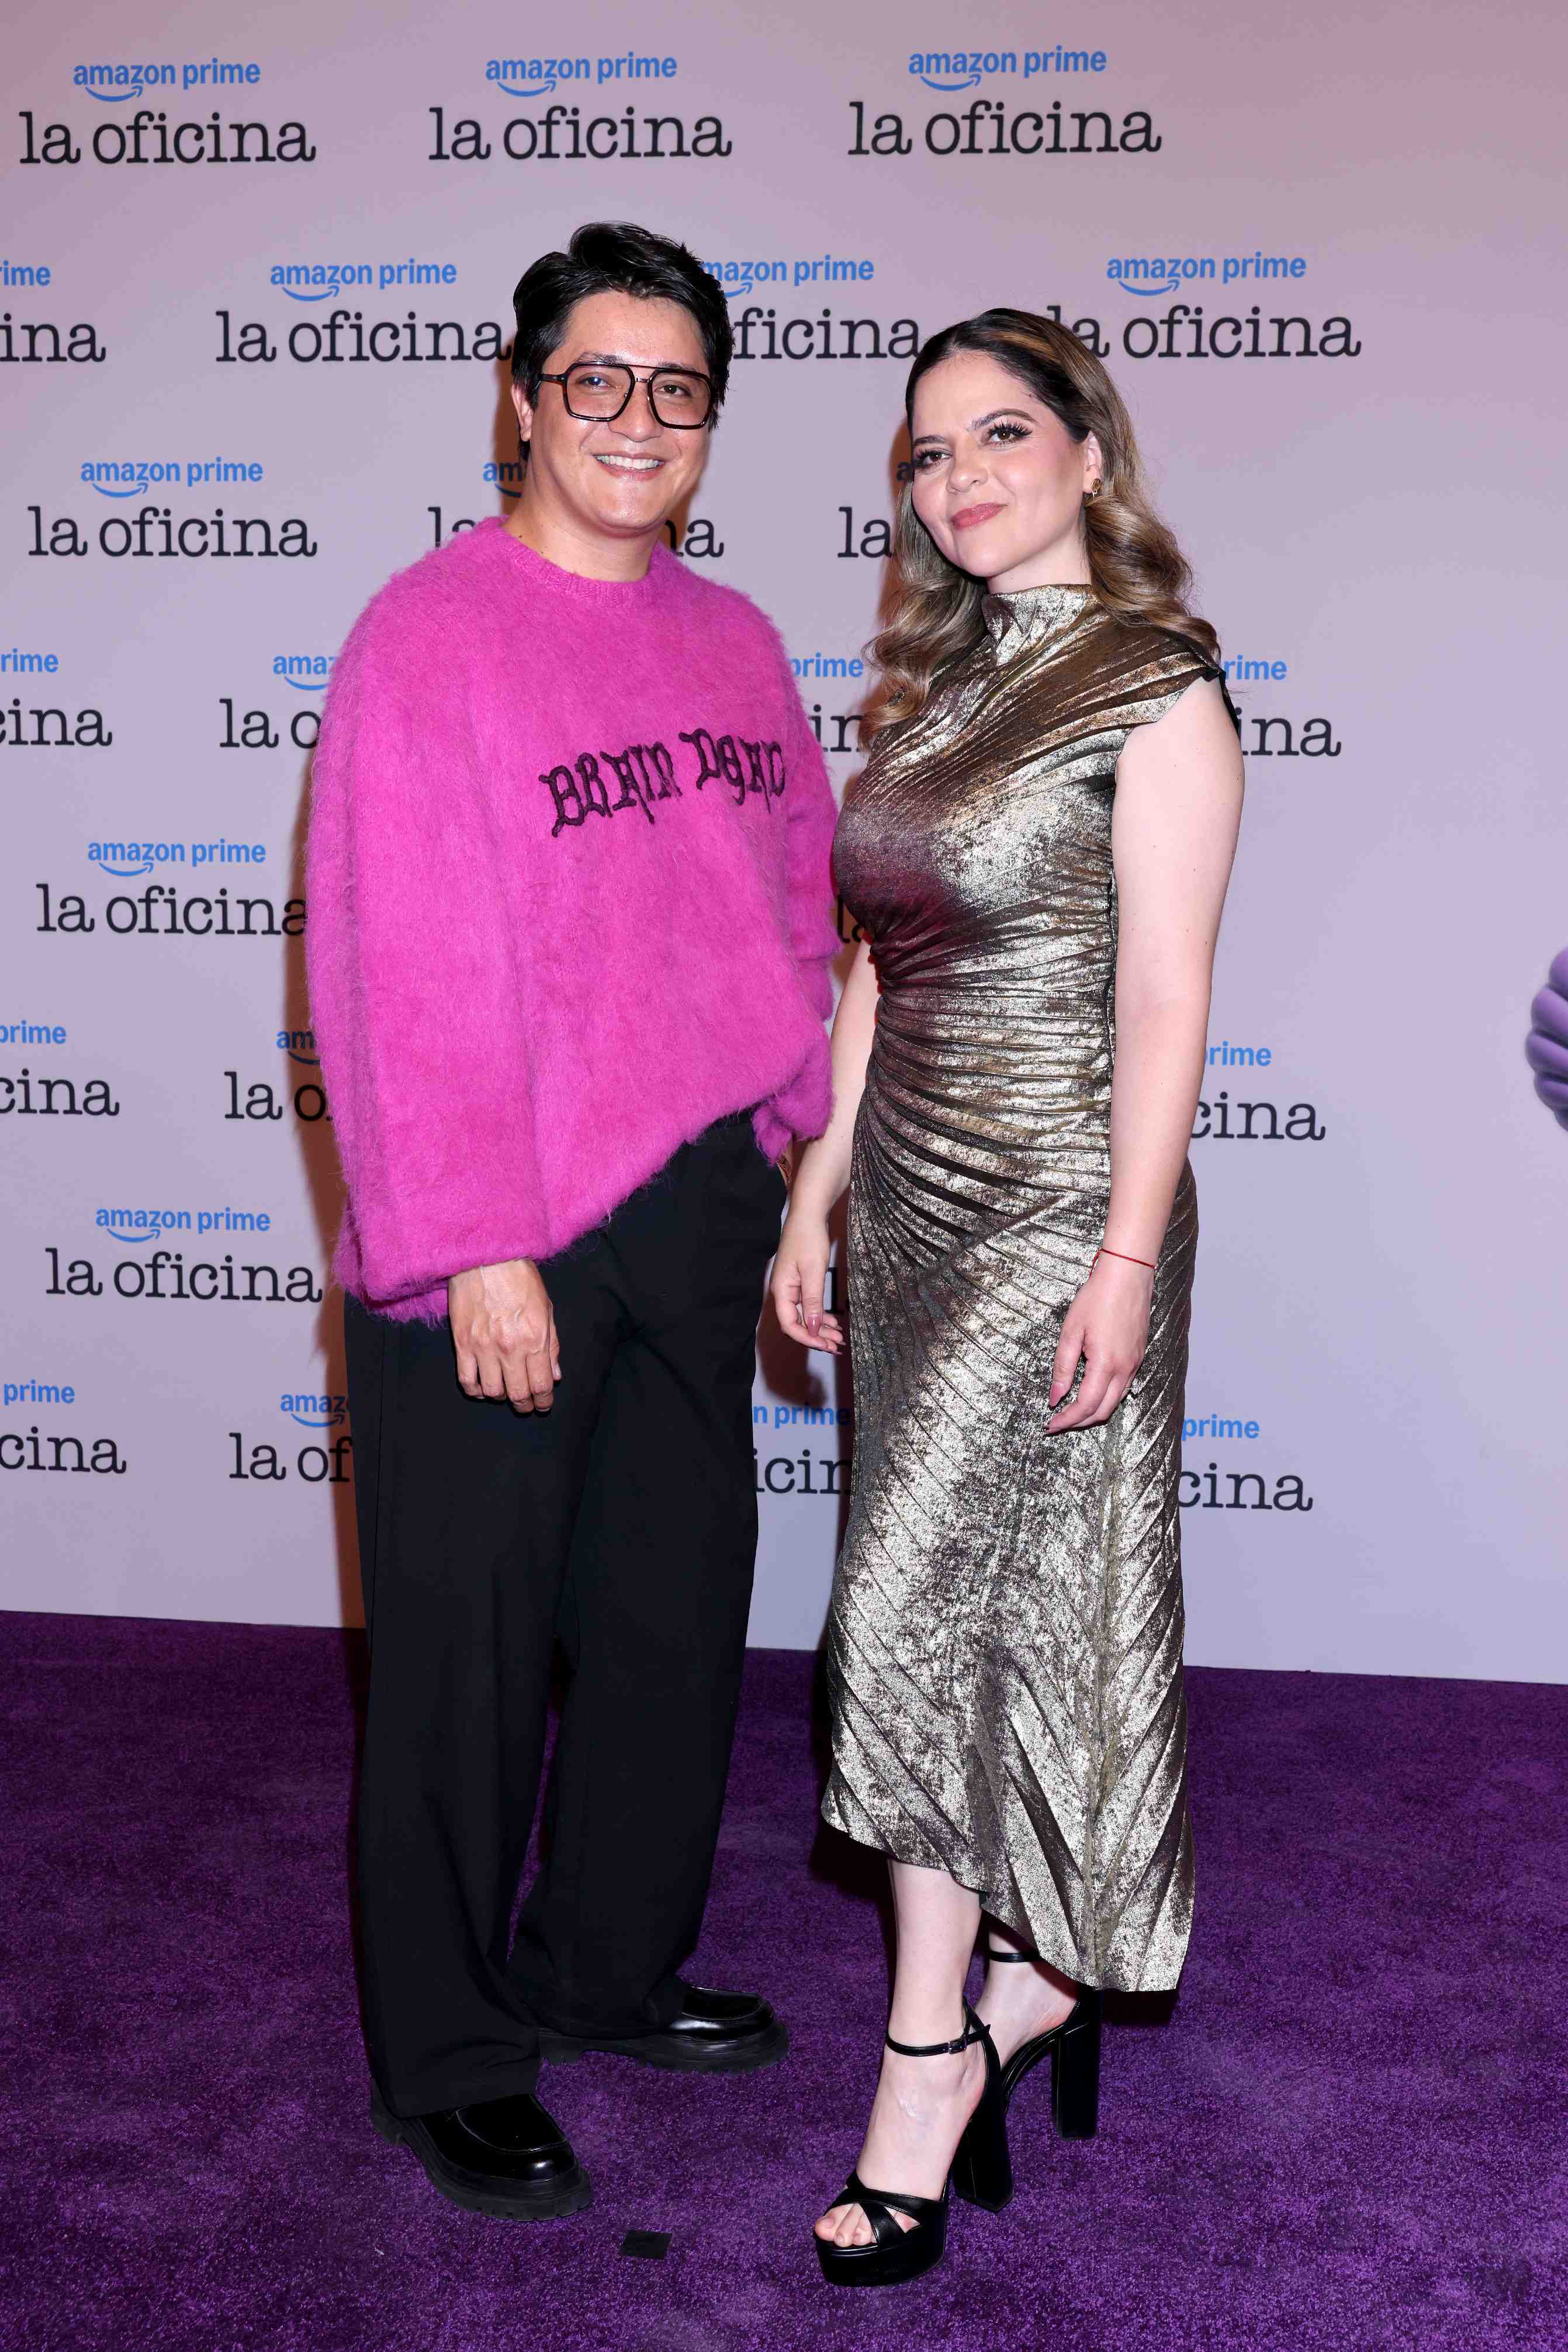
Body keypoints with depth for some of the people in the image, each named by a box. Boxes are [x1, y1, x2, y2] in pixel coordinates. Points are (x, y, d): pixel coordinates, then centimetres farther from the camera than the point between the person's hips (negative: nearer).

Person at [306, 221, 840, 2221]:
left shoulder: (732, 639, 10)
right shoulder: (431, 632, -10)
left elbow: (799, 913, 13)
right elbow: (403, 969, -15)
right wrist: (475, 1252, -18)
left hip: (697, 1215, 7)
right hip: (493, 1247, -6)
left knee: (675, 1614, 17)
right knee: (469, 1645, 5)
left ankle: (610, 1965, 38)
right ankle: (442, 2058, 24)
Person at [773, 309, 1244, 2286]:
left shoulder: (1159, 691, -7)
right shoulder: (930, 681, 13)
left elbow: (1165, 1003, -12)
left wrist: (1127, 1259, -16)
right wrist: (814, 1196, 12)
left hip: (1057, 1208, -7)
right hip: (913, 1199, 7)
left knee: (914, 1611, -8)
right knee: (988, 1602, 12)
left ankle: (931, 2050, 9)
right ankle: (1031, 1975, 27)